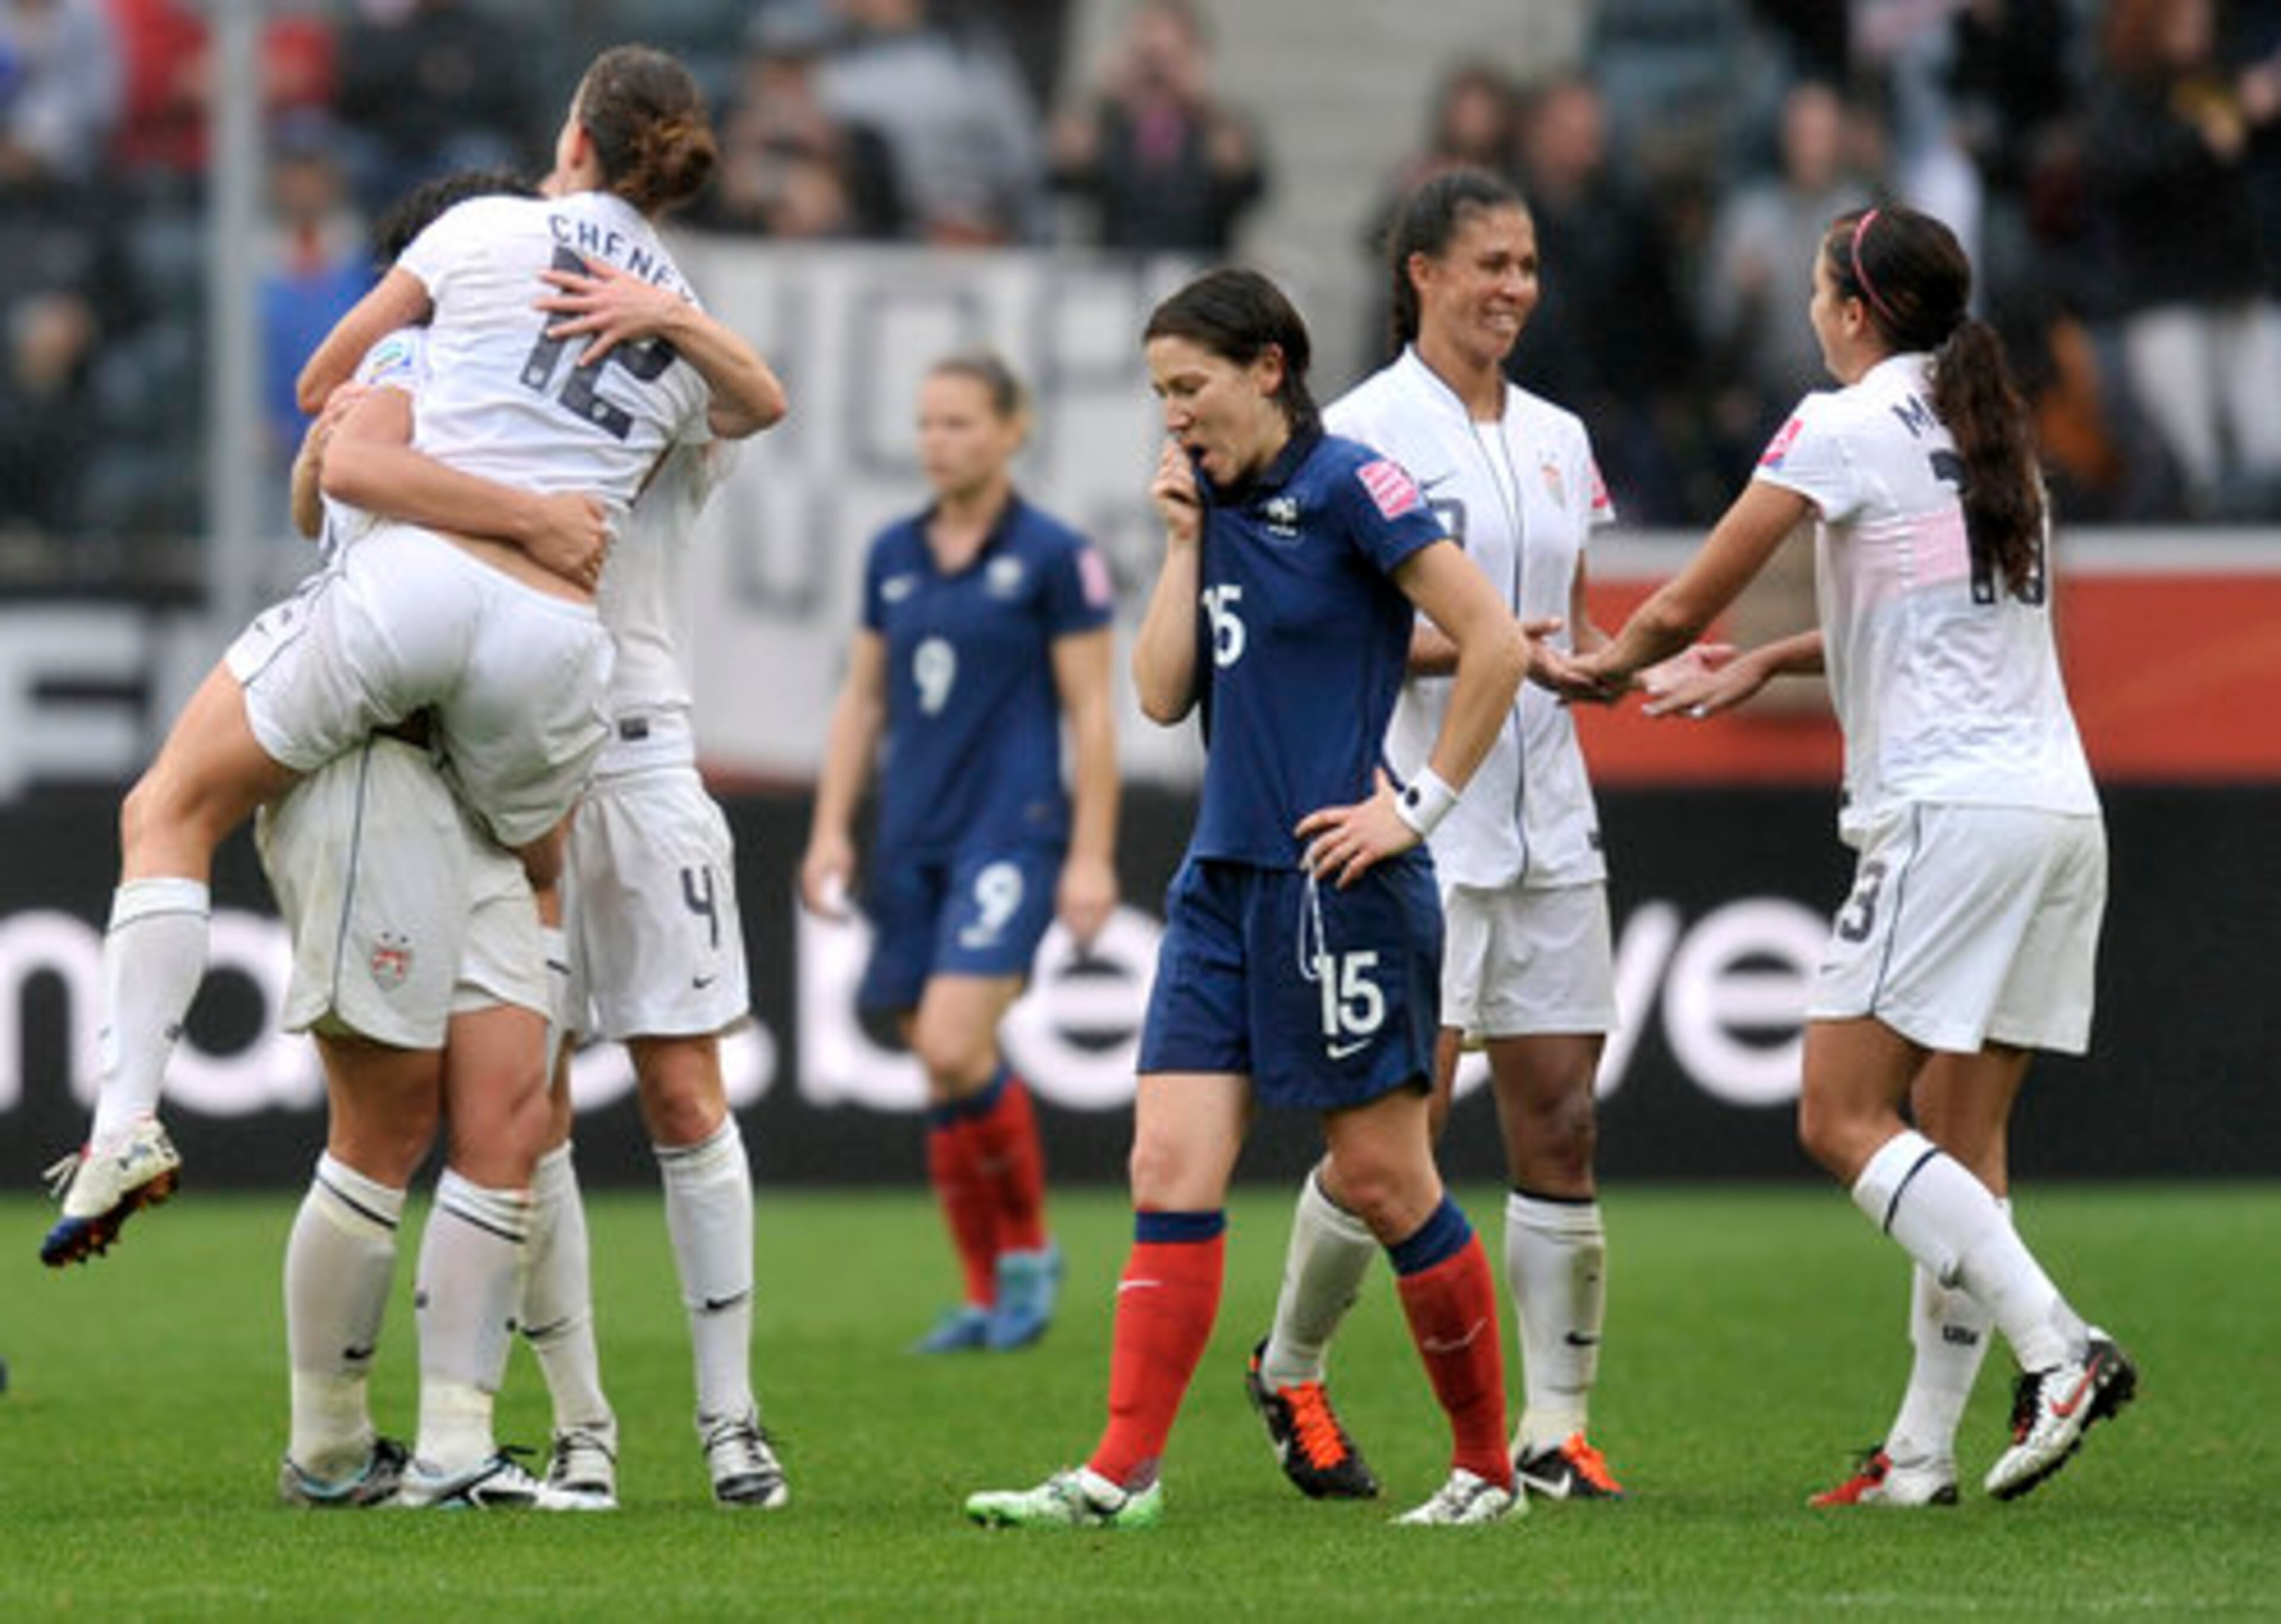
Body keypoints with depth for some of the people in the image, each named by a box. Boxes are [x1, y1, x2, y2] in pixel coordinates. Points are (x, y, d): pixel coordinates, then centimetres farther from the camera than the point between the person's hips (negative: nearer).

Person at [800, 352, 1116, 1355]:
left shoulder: (1055, 558, -4)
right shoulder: (894, 556, 12)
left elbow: (1091, 715, -5)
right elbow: (861, 699, 17)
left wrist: (1091, 857, -10)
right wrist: (831, 829, 9)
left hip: (1011, 834, -6)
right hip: (912, 846, 6)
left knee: (955, 1047, -20)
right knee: (939, 1077, 5)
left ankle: (1029, 1251, -1)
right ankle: (985, 1298, 13)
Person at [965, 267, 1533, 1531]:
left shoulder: (1348, 488, -10)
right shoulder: (1216, 501, 13)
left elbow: (1495, 646, -14)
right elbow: (1162, 694, 8)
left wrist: (1422, 806, -11)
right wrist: (1184, 539, 1)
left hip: (1338, 887, -7)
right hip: (1224, 880, 7)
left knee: (1383, 1181, 0)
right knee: (1170, 1170, -3)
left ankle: (1487, 1463, 14)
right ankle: (1123, 1474, -7)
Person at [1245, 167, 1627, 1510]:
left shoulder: (1556, 439, 14)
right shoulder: (1364, 430, -6)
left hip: (1548, 821, 6)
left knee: (1561, 1123, 1)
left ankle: (1556, 1427, 4)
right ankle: (1290, 1373, 16)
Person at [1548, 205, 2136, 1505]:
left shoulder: (1846, 426, -5)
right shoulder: (1992, 431, 18)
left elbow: (1686, 606, 0)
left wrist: (1605, 666, 19)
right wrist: (1767, 664, 32)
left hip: (1951, 809, -8)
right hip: (2059, 805, 8)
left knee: (1845, 1118, -6)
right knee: (1961, 1140, 8)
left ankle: (2059, 1347, -20)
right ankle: (1925, 1451, 6)